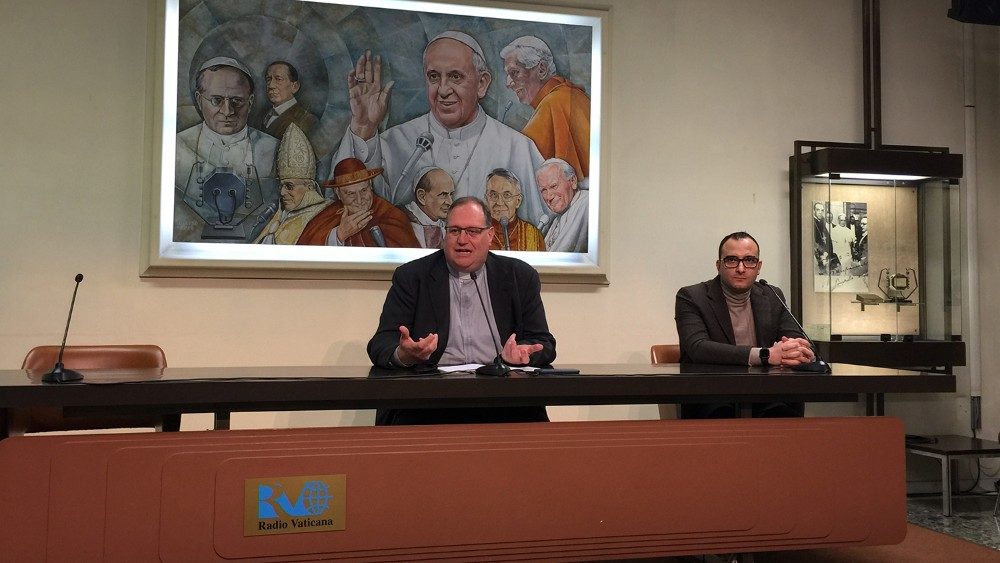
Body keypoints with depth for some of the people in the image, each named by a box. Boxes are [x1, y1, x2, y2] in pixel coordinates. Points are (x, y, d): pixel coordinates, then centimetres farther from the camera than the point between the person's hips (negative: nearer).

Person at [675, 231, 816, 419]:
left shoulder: (773, 297, 15)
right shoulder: (691, 297, -2)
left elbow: (800, 344, 8)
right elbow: (698, 348, -18)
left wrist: (798, 351, -20)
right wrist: (766, 355, -27)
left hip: (761, 395, 4)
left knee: (789, 406, -29)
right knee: (720, 409, -37)